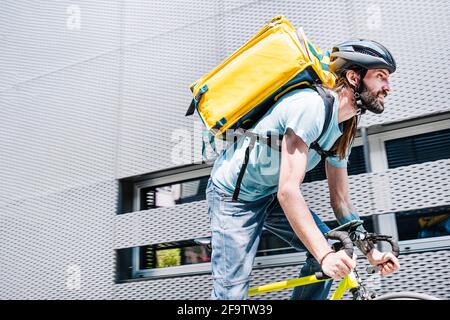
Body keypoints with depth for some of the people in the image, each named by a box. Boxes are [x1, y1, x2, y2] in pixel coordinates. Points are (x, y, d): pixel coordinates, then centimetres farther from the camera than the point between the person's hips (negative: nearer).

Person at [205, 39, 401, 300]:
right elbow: (288, 190, -36)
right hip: (234, 194, -8)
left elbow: (341, 201, 4)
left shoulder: (344, 131, -2)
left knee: (331, 251, -2)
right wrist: (325, 254, -39)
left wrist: (371, 251, -3)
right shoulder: (312, 105, -30)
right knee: (232, 292, -8)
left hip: (270, 193, 9)